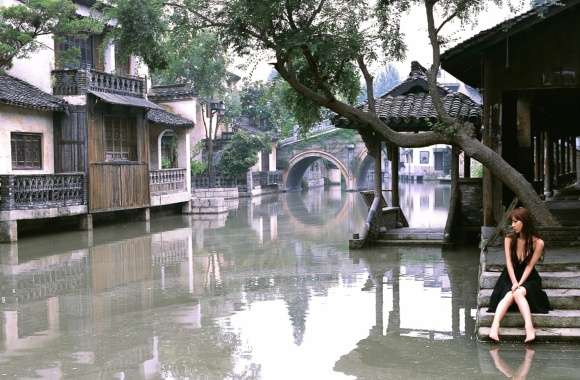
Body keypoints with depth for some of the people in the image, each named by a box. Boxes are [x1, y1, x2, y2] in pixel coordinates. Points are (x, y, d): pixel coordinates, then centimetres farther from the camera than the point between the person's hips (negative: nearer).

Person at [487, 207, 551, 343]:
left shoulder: (538, 243, -7)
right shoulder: (509, 239, 0)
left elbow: (529, 266, -10)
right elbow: (509, 262, -7)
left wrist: (520, 284, -20)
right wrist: (514, 282, -20)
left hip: (528, 278, -1)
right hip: (510, 276, 1)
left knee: (518, 293, -34)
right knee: (509, 294, -32)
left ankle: (529, 327, -47)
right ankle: (494, 327, -49)